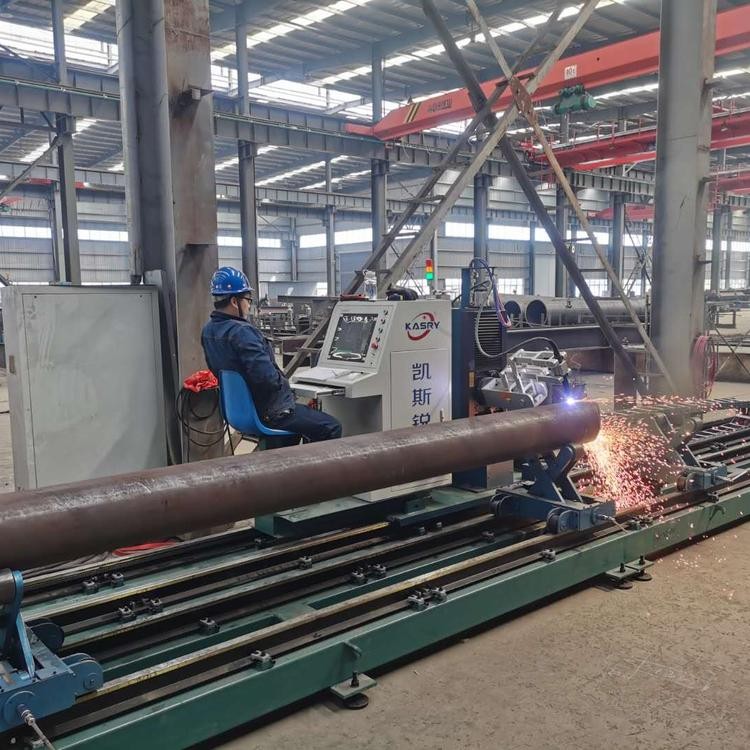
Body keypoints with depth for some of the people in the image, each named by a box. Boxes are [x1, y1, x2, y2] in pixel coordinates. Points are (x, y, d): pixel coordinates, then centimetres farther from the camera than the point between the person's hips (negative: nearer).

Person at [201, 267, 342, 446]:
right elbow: (267, 377, -34)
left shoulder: (208, 330, 2)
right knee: (332, 428, -2)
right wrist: (284, 383, -13)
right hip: (267, 413, -10)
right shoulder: (242, 332, -27)